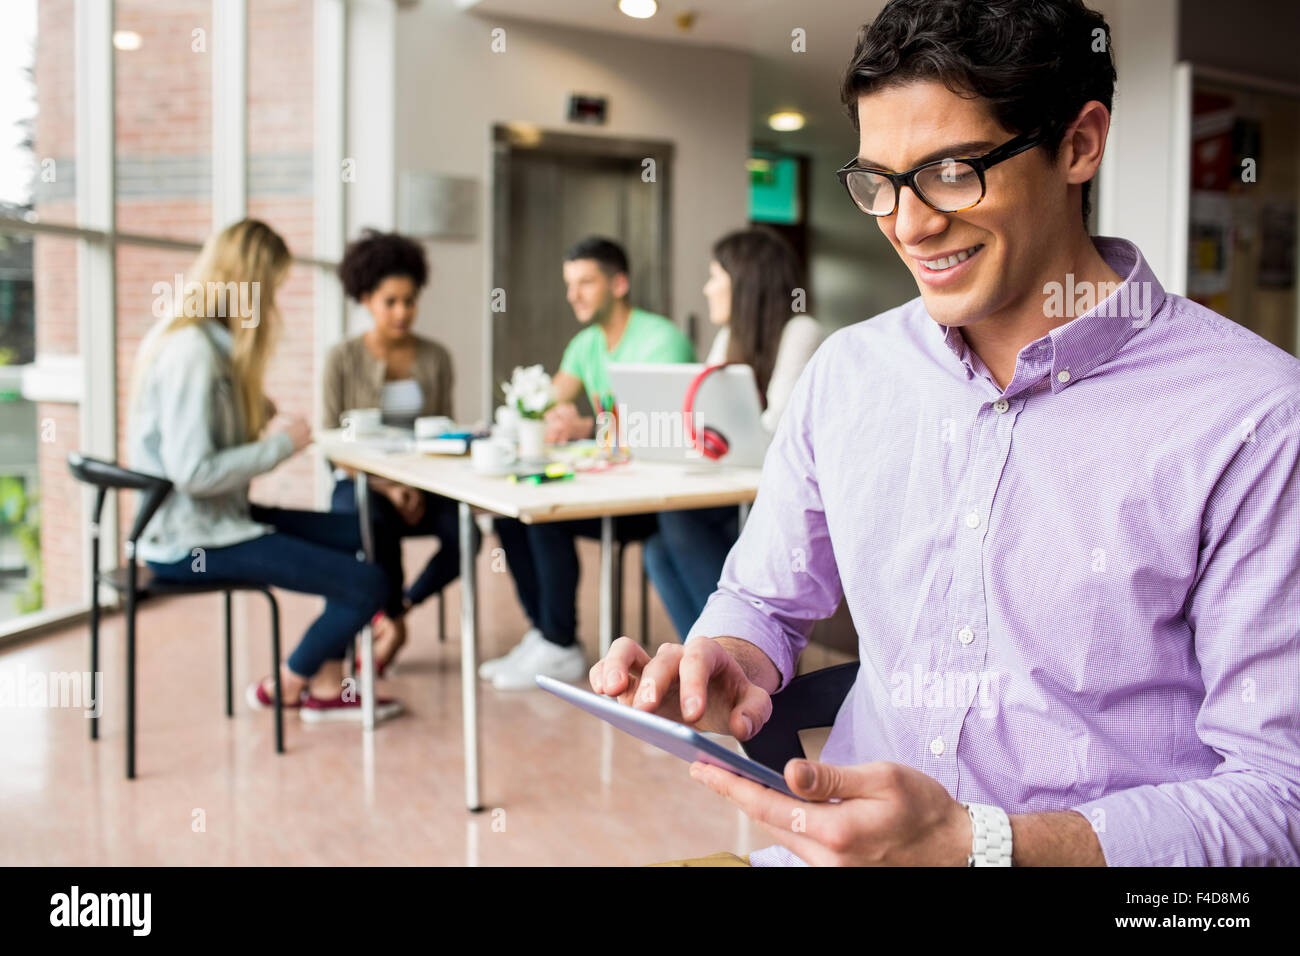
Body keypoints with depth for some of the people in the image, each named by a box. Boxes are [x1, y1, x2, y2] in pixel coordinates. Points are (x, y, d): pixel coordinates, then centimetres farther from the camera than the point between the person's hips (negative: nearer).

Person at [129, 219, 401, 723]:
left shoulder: (211, 341, 10)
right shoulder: (191, 352, -20)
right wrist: (280, 444, -16)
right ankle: (283, 689, 11)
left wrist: (273, 430, -2)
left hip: (216, 517, 10)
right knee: (367, 583, -13)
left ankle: (326, 686, 13)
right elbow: (193, 473, -26)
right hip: (192, 540, -10)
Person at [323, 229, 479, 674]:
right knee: (378, 527, -36)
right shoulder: (344, 359, -2)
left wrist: (421, 487, -12)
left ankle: (396, 610, -1)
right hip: (361, 483, -2)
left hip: (423, 486, 3)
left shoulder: (435, 358, 7)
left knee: (465, 532, -27)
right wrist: (386, 487, -18)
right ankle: (394, 621, -7)